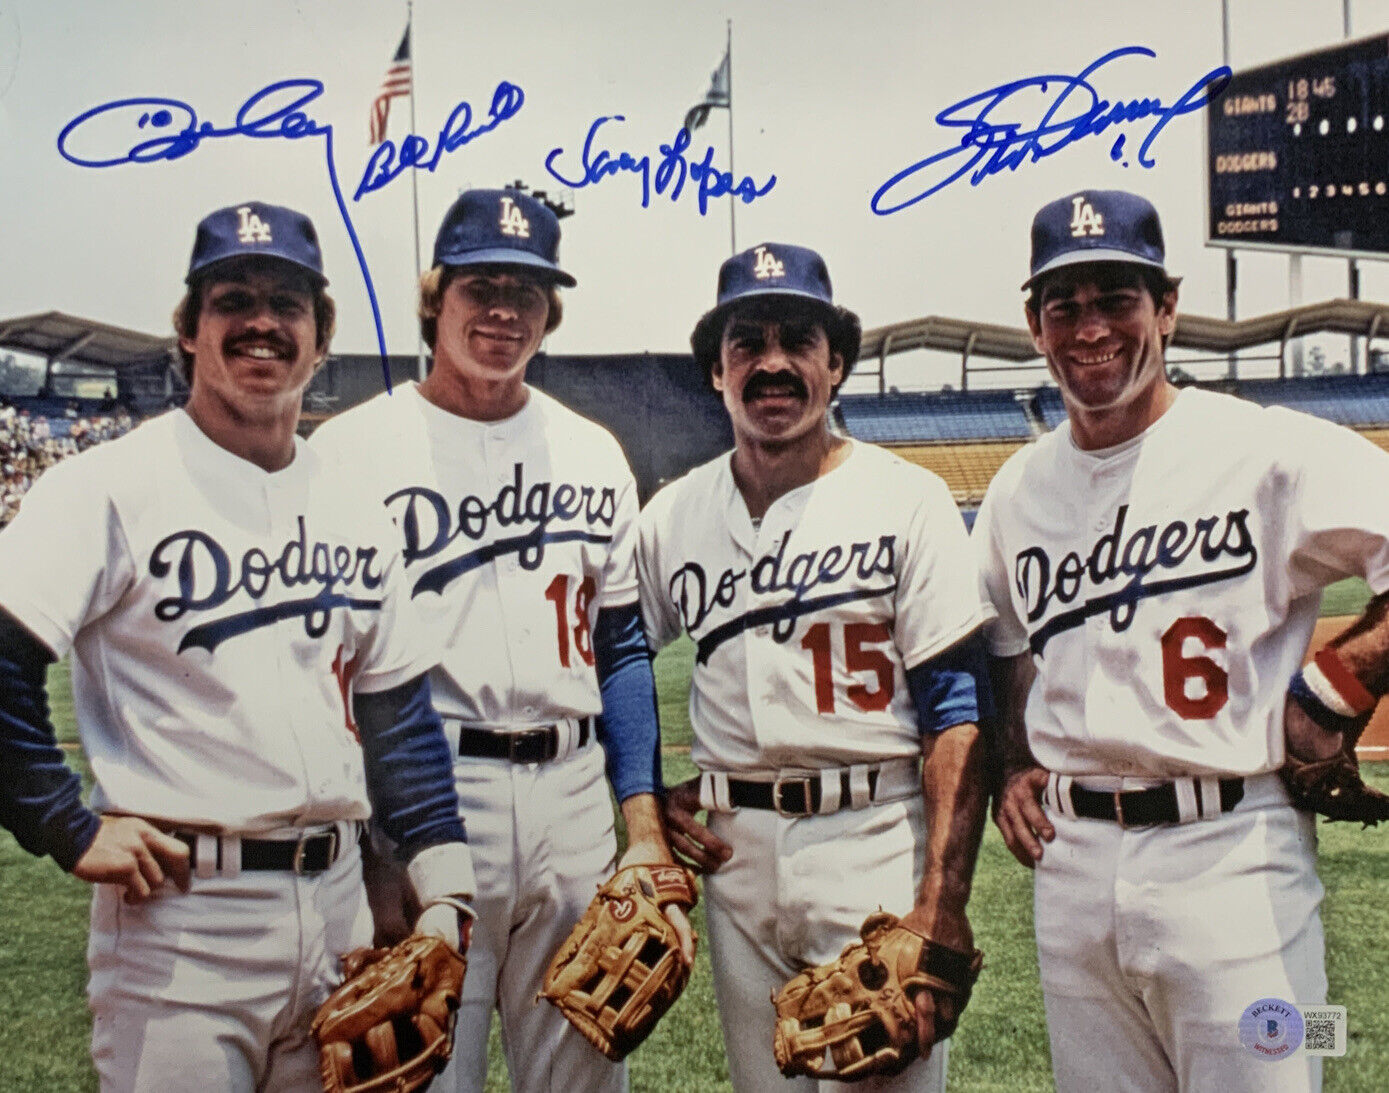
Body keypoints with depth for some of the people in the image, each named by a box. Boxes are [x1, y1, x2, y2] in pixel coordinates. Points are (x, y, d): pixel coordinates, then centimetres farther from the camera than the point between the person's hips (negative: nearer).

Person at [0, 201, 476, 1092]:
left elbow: (396, 705, 12)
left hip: (337, 902, 6)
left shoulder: (352, 510, 10)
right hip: (181, 905, -5)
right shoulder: (116, 485, -8)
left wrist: (444, 892, 6)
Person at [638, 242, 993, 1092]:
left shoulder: (908, 501, -5)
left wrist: (942, 905, -17)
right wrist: (654, 797, 2)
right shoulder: (671, 517, 7)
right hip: (734, 851, 4)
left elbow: (956, 715, -10)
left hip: (874, 840, -4)